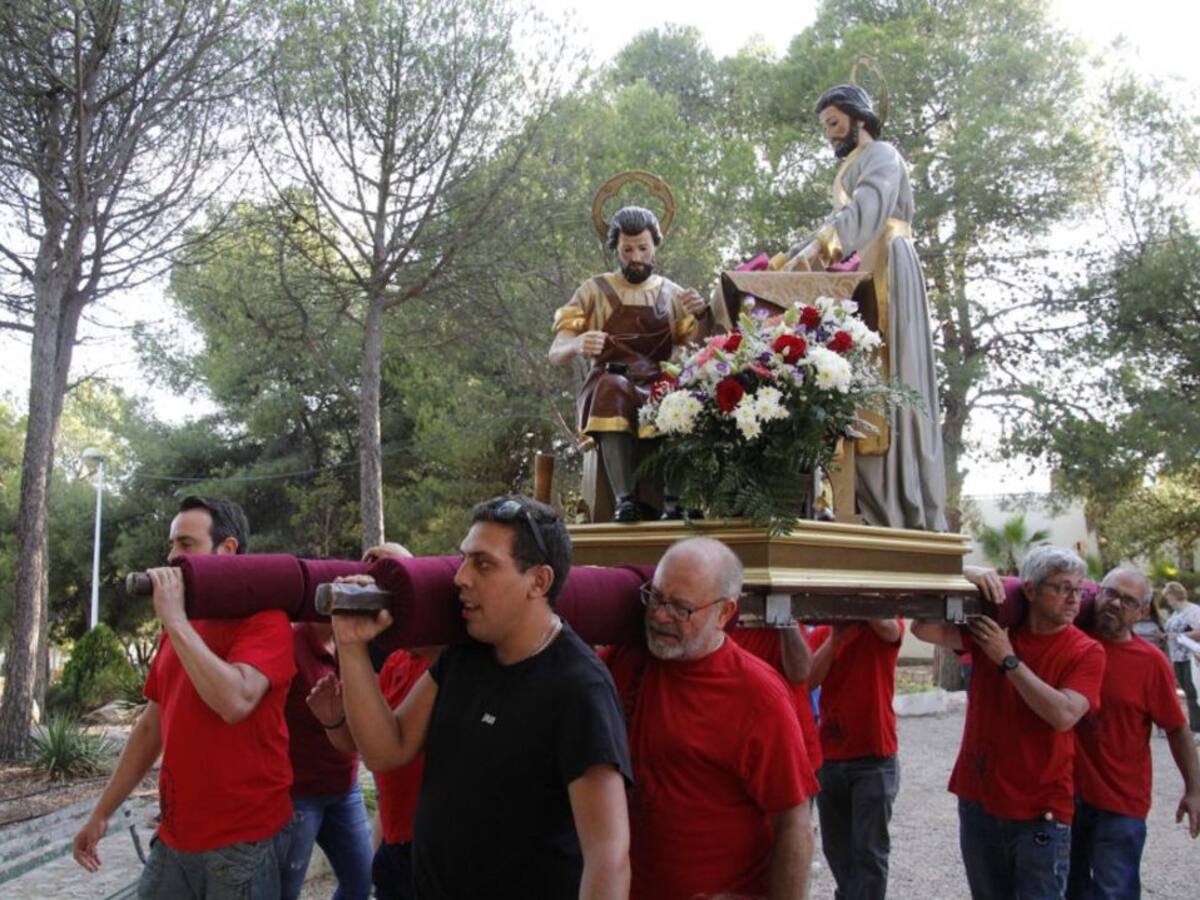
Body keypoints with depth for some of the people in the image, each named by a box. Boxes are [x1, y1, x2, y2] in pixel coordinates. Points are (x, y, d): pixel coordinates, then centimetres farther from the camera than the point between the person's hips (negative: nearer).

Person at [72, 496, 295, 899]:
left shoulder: (264, 619, -12)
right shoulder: (180, 628, 12)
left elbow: (234, 701, -29)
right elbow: (151, 726, 18)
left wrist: (175, 621, -22)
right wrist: (101, 812, 17)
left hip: (241, 840, -6)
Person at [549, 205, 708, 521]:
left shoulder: (672, 294, 18)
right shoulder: (594, 291, 12)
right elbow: (556, 354, 3)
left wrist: (702, 316, -11)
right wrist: (577, 346, -21)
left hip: (660, 387, 2)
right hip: (608, 386, -1)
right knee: (613, 389, -38)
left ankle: (675, 497, -34)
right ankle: (623, 498, -39)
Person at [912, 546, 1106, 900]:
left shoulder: (1087, 652, -7)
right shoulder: (991, 628, 1)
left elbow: (1064, 715, -21)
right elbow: (924, 629, -9)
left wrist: (1009, 660, -18)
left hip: (1041, 812, -3)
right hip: (978, 800, 3)